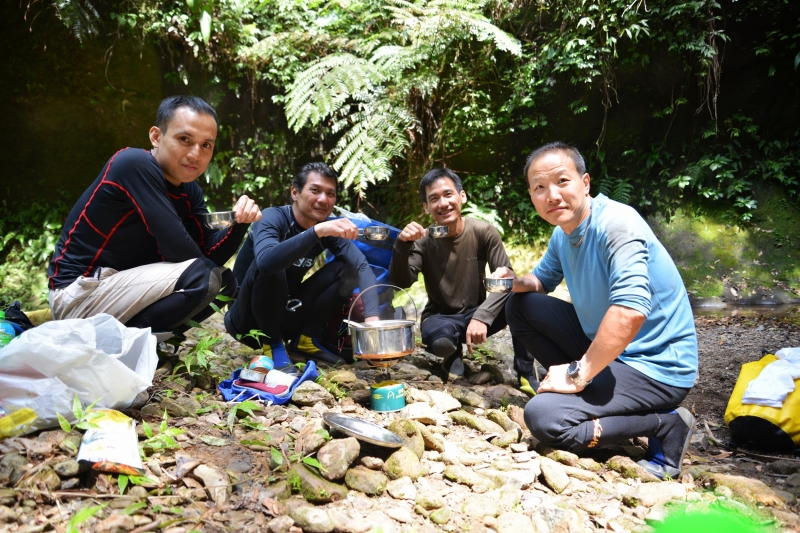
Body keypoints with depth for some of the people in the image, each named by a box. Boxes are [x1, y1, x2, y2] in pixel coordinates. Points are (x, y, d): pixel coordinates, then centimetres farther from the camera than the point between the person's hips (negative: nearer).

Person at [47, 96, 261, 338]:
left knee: (225, 281, 9)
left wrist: (239, 224, -15)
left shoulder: (189, 191, 5)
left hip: (122, 285, 9)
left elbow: (210, 254, 2)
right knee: (205, 278, -24)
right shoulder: (136, 165, -20)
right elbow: (179, 250, -24)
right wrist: (210, 274, -7)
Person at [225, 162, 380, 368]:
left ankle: (306, 337, -1)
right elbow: (266, 262, -43)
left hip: (286, 316, 5)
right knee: (272, 266, -33)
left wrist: (372, 316, -35)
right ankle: (273, 344, -14)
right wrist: (318, 231, -49)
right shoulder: (273, 218, -21)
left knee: (347, 268, -9)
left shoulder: (329, 228, -5)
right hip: (248, 319, -5)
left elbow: (362, 266, -19)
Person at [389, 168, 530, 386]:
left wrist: (482, 317, -32)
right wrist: (402, 245, -38)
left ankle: (525, 374, -11)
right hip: (441, 318, 0)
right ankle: (453, 355, 3)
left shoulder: (484, 232, -12)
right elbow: (401, 282, -21)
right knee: (440, 341, -37)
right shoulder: (423, 241, -10)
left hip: (477, 314, 1)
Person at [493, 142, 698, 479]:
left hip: (655, 367, -9)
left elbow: (630, 311, -36)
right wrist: (516, 282, -6)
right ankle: (593, 394, 7)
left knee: (543, 418, -23)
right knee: (520, 306, 6)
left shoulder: (616, 223, -23)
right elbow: (542, 281, 19)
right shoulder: (562, 234, 3)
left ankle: (666, 425, -5)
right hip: (603, 346, 9)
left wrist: (579, 374, -28)